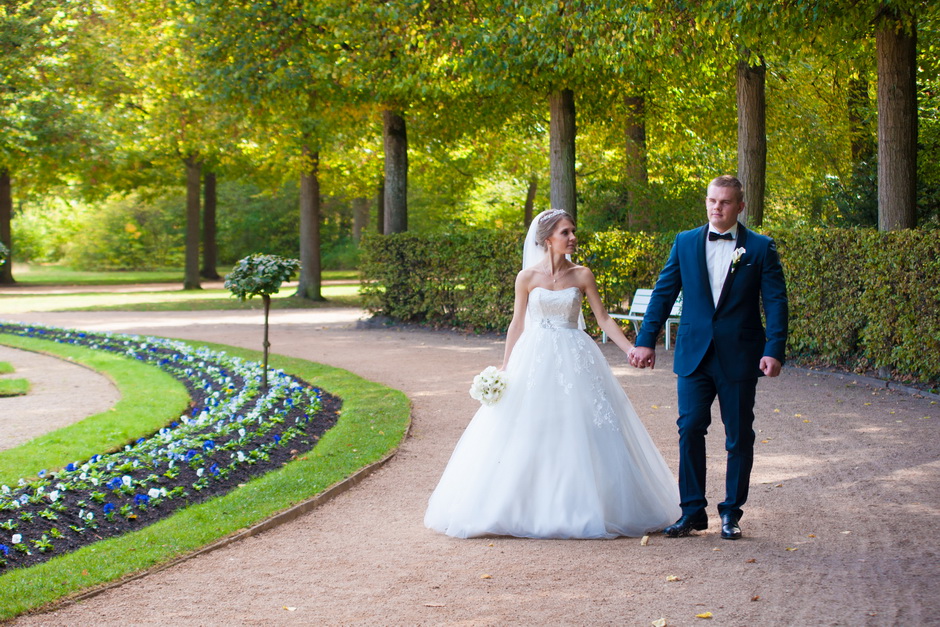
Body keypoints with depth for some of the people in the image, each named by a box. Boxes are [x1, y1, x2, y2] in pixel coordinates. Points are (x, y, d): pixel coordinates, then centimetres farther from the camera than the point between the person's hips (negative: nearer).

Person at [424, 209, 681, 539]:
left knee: (581, 432, -1)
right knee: (529, 434, 0)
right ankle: (530, 508, 10)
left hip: (575, 360, 1)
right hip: (535, 359, -1)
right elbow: (517, 324, 5)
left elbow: (603, 319, 2)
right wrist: (504, 369, 4)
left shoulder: (582, 275, 2)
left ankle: (583, 508, 8)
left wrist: (631, 349, -10)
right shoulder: (527, 277, 0)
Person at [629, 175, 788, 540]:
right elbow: (663, 294, 8)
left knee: (739, 437, 5)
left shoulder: (760, 248, 1)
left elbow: (775, 303, -3)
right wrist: (646, 341, 0)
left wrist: (773, 351, -14)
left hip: (739, 358, -1)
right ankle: (692, 512, 7)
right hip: (694, 355, 2)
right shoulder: (685, 243, 7)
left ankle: (731, 513, 17)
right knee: (689, 431, -2)